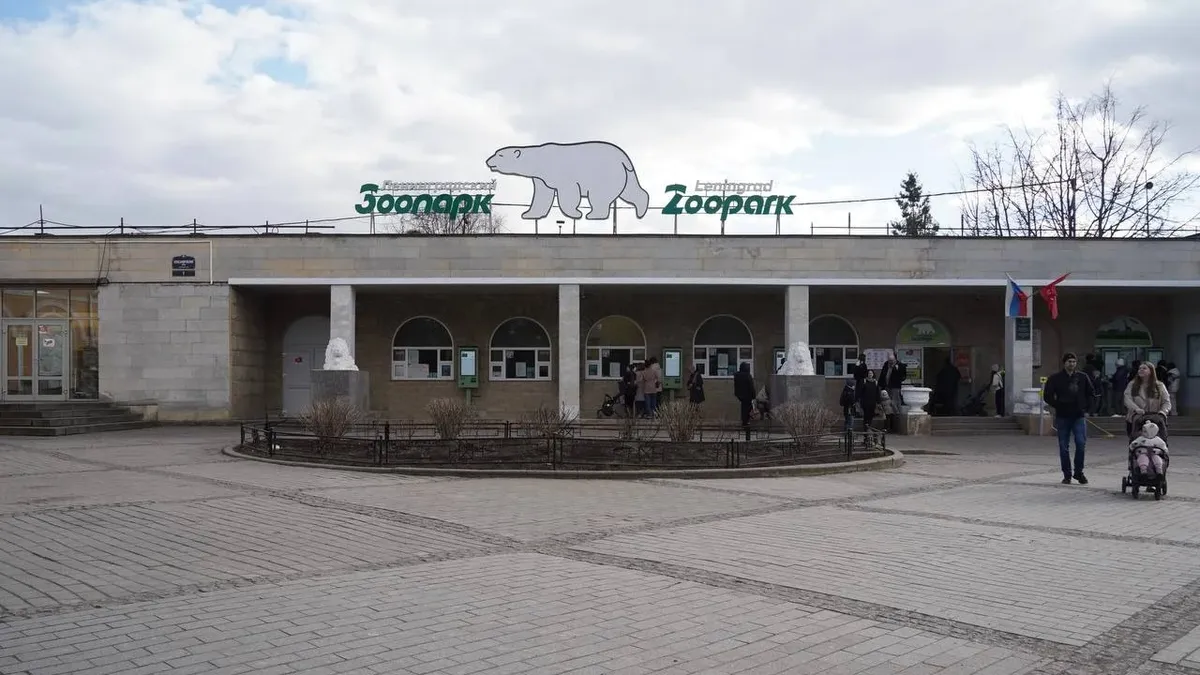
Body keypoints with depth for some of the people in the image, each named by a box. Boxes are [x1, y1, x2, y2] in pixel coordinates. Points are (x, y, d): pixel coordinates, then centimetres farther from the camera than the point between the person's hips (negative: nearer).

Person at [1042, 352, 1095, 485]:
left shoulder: (1083, 377, 6)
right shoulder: (1055, 378, 0)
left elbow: (1090, 394, 16)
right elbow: (1047, 396, 1)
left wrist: (1085, 407, 5)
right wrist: (1058, 406, -5)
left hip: (1079, 416, 1)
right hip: (1062, 417, -1)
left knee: (1081, 444, -8)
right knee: (1064, 447, 3)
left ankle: (1079, 472, 8)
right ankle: (1067, 475, 12)